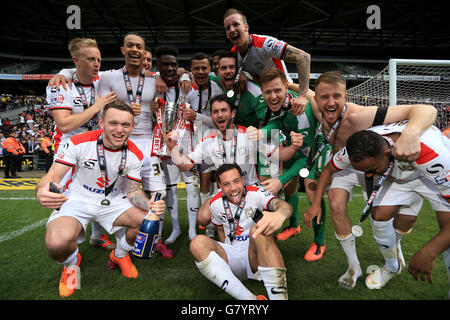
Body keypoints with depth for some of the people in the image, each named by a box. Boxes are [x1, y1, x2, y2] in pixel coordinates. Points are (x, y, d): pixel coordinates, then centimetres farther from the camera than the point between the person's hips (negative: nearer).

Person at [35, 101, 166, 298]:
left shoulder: (135, 155, -9)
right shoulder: (79, 142, -17)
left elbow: (133, 191, -5)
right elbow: (52, 176, -18)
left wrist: (149, 204, -28)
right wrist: (42, 191, -44)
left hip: (113, 201, 3)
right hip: (77, 200, -2)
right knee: (57, 244, -32)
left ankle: (119, 256, 13)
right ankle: (71, 263, 10)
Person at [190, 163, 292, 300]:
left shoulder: (256, 193, -11)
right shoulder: (215, 203, 1)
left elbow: (285, 206, -31)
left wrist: (279, 214, -55)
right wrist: (225, 253, 6)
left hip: (258, 255, -4)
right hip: (232, 258, 4)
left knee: (258, 231, -36)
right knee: (198, 243, -25)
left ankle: (280, 295, -35)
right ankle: (251, 298, -32)